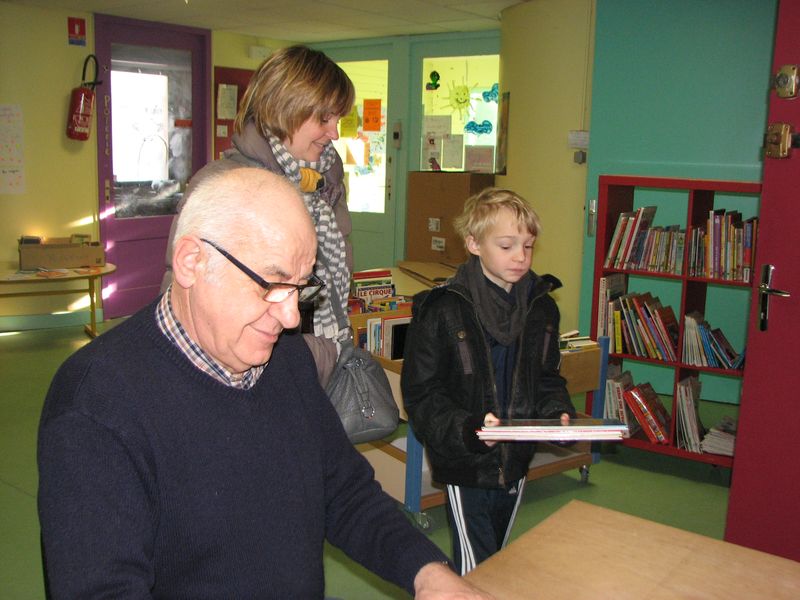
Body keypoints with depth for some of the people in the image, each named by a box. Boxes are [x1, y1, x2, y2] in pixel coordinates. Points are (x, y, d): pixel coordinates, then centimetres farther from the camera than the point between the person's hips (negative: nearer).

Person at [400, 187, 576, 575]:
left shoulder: (541, 306, 1)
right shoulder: (442, 309, -16)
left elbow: (548, 379, 10)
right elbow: (421, 393, -16)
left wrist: (559, 414, -9)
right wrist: (468, 428, -29)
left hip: (516, 460, 6)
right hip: (465, 467, -5)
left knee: (500, 566, 23)